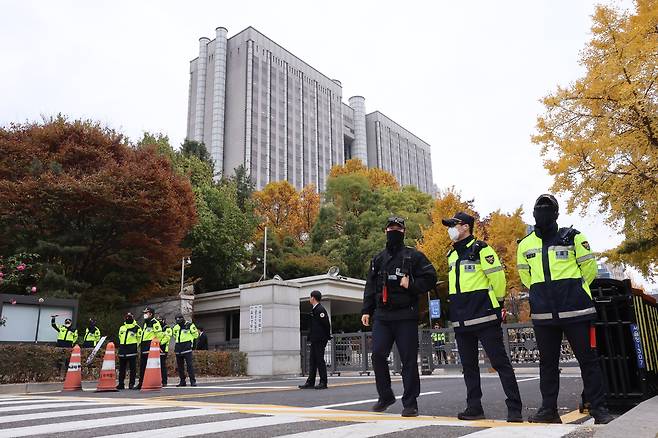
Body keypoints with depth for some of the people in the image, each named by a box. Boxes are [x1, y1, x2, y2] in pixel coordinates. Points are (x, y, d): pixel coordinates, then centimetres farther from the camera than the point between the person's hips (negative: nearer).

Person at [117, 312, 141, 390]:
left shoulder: (136, 328, 2)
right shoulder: (121, 328, 16)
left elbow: (139, 338, 2)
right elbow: (120, 338, 25)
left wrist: (135, 346, -3)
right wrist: (121, 347, 17)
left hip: (132, 350, -5)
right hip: (122, 350, 5)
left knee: (132, 368, -2)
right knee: (121, 368, 8)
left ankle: (131, 383, 3)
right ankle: (121, 383, 14)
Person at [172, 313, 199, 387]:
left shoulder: (190, 326, -4)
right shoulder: (176, 327, 14)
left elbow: (195, 335, 2)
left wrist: (188, 339, 2)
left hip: (187, 348, -6)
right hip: (178, 349, 6)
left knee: (190, 365, -11)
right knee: (180, 366, 9)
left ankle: (193, 381, -9)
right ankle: (182, 381, 18)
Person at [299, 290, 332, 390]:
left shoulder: (320, 309, -14)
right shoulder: (315, 309, 17)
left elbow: (326, 324, -17)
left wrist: (327, 336, -11)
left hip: (320, 340, -10)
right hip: (315, 339, 10)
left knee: (320, 360, -6)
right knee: (313, 361, 11)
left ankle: (323, 383, 0)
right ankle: (310, 382, 15)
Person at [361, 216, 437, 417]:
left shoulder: (414, 256, 4)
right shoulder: (378, 259, 17)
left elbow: (430, 278, 0)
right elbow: (370, 287, 17)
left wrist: (411, 285, -14)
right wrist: (366, 310, 9)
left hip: (406, 316, -3)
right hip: (382, 316, 4)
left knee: (408, 360, -1)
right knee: (378, 355, -4)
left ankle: (410, 403, 8)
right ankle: (385, 396, 15)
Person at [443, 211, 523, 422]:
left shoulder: (480, 249, -8)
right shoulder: (452, 254, 16)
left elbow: (498, 276, -9)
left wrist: (498, 302, -1)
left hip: (484, 317, -8)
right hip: (461, 321, 8)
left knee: (500, 362, -3)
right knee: (468, 366, 12)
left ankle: (514, 408, 4)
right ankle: (474, 408, 21)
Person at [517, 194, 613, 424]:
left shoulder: (573, 237, 1)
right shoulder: (525, 245, 9)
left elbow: (589, 268, 7)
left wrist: (572, 289, 12)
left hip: (575, 310, -3)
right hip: (543, 313, 3)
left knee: (587, 359, 3)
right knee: (547, 362, 10)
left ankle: (598, 408, 13)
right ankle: (549, 409, 19)